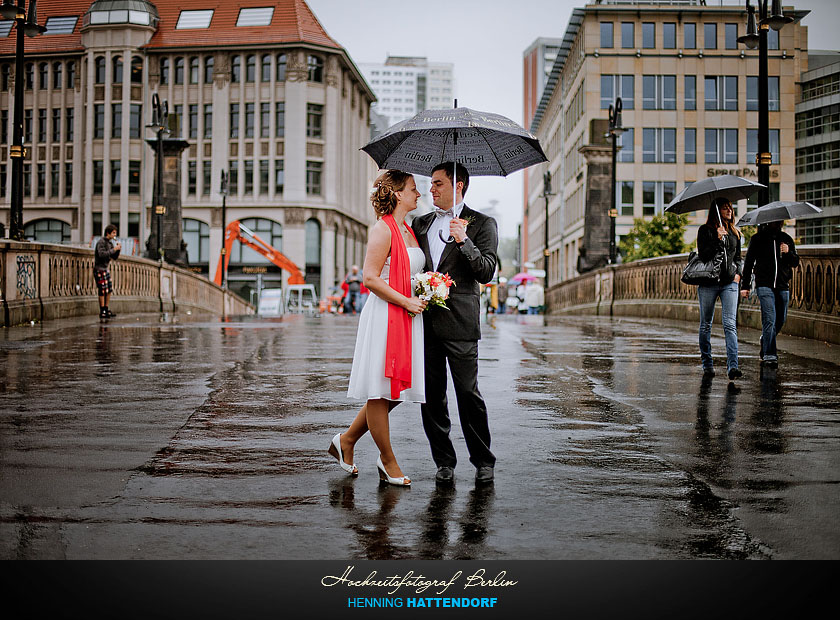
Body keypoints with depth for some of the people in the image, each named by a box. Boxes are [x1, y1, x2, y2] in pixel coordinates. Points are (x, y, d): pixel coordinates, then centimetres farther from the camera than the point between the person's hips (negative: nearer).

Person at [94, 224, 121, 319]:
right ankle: (102, 312, -5)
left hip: (105, 269, 9)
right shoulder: (101, 242, -14)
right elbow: (102, 254, -28)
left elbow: (114, 257, 14)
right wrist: (114, 249, -25)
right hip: (99, 269, -9)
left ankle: (106, 309, 16)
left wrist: (118, 249, -3)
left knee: (109, 290, 8)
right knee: (103, 291, -8)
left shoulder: (110, 243, 12)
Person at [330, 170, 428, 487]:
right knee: (381, 391, 2)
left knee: (397, 389, 11)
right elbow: (370, 278, -17)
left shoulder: (408, 230, 17)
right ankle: (387, 460, 13)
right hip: (385, 315, -9)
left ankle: (346, 440, 24)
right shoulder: (383, 229, -10)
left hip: (407, 316, 10)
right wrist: (406, 301, -16)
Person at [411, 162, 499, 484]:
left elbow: (486, 273, -7)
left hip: (459, 322, -5)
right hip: (425, 320, 5)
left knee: (468, 392, -4)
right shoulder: (421, 223, 18)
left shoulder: (482, 224, 2)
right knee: (431, 394, 6)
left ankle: (483, 461, 9)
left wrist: (464, 240, -19)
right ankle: (444, 461, 15)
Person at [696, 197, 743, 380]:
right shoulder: (705, 230, 2)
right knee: (706, 325, 6)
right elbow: (703, 255, -10)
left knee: (730, 324, -11)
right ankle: (707, 363, 19)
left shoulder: (735, 233, 15)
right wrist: (718, 239, -19)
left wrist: (738, 273, 8)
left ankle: (732, 365, -20)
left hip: (729, 283, 2)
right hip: (708, 283, -2)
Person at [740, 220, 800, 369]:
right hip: (764, 285, -4)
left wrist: (788, 253, -8)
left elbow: (795, 263, 15)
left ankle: (765, 350, 30)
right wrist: (745, 286, 3)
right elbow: (748, 262, 8)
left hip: (783, 287, 4)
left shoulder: (787, 239, 13)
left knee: (780, 321, 9)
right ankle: (769, 356, -16)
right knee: (770, 319, -15)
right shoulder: (758, 238, 5)